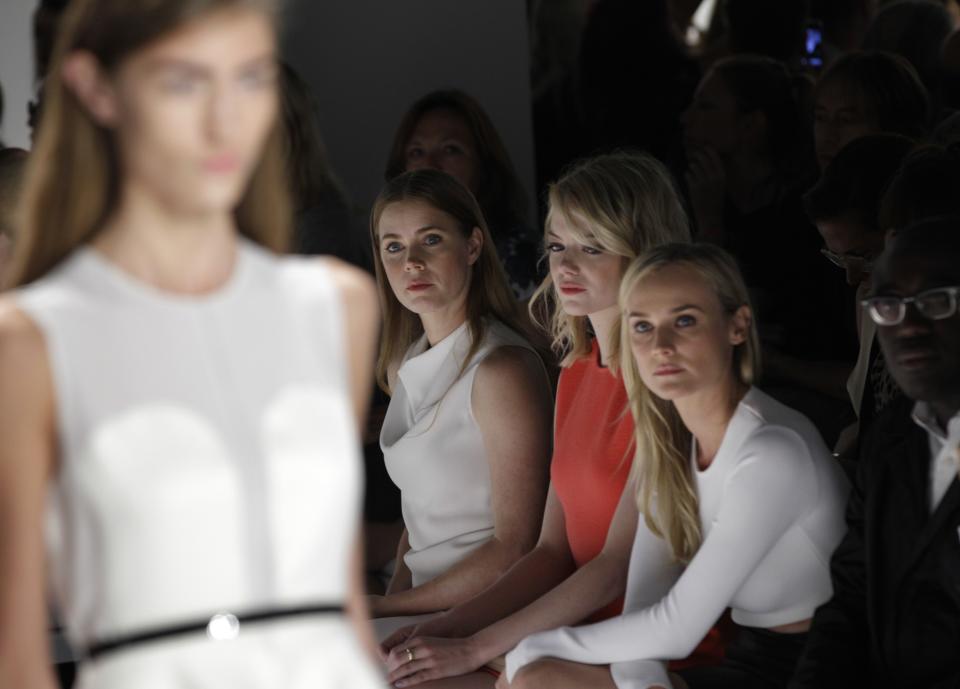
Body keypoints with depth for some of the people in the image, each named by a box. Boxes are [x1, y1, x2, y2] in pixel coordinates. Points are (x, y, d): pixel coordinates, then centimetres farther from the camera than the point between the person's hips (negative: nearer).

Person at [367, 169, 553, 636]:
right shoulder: (404, 366, 13)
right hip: (426, 605, 8)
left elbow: (515, 548, -16)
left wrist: (388, 606, -13)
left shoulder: (502, 370, -14)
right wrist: (390, 597, 0)